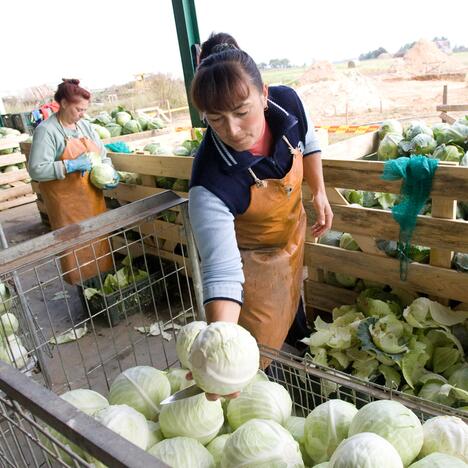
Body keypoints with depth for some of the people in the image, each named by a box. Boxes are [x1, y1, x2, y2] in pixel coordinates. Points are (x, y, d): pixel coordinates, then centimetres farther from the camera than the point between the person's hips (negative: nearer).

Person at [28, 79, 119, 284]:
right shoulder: (46, 130, -13)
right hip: (66, 200, -6)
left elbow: (102, 154, 13)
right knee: (76, 245, 2)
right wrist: (71, 165, -25)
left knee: (98, 239, 14)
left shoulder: (85, 125, 7)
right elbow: (36, 170, -19)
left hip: (92, 195, 6)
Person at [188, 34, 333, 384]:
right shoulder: (211, 184, -43)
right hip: (254, 257, -5)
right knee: (264, 346, 8)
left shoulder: (288, 102, -27)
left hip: (294, 232, 6)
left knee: (292, 307, 32)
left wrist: (319, 192, -4)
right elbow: (222, 272, -46)